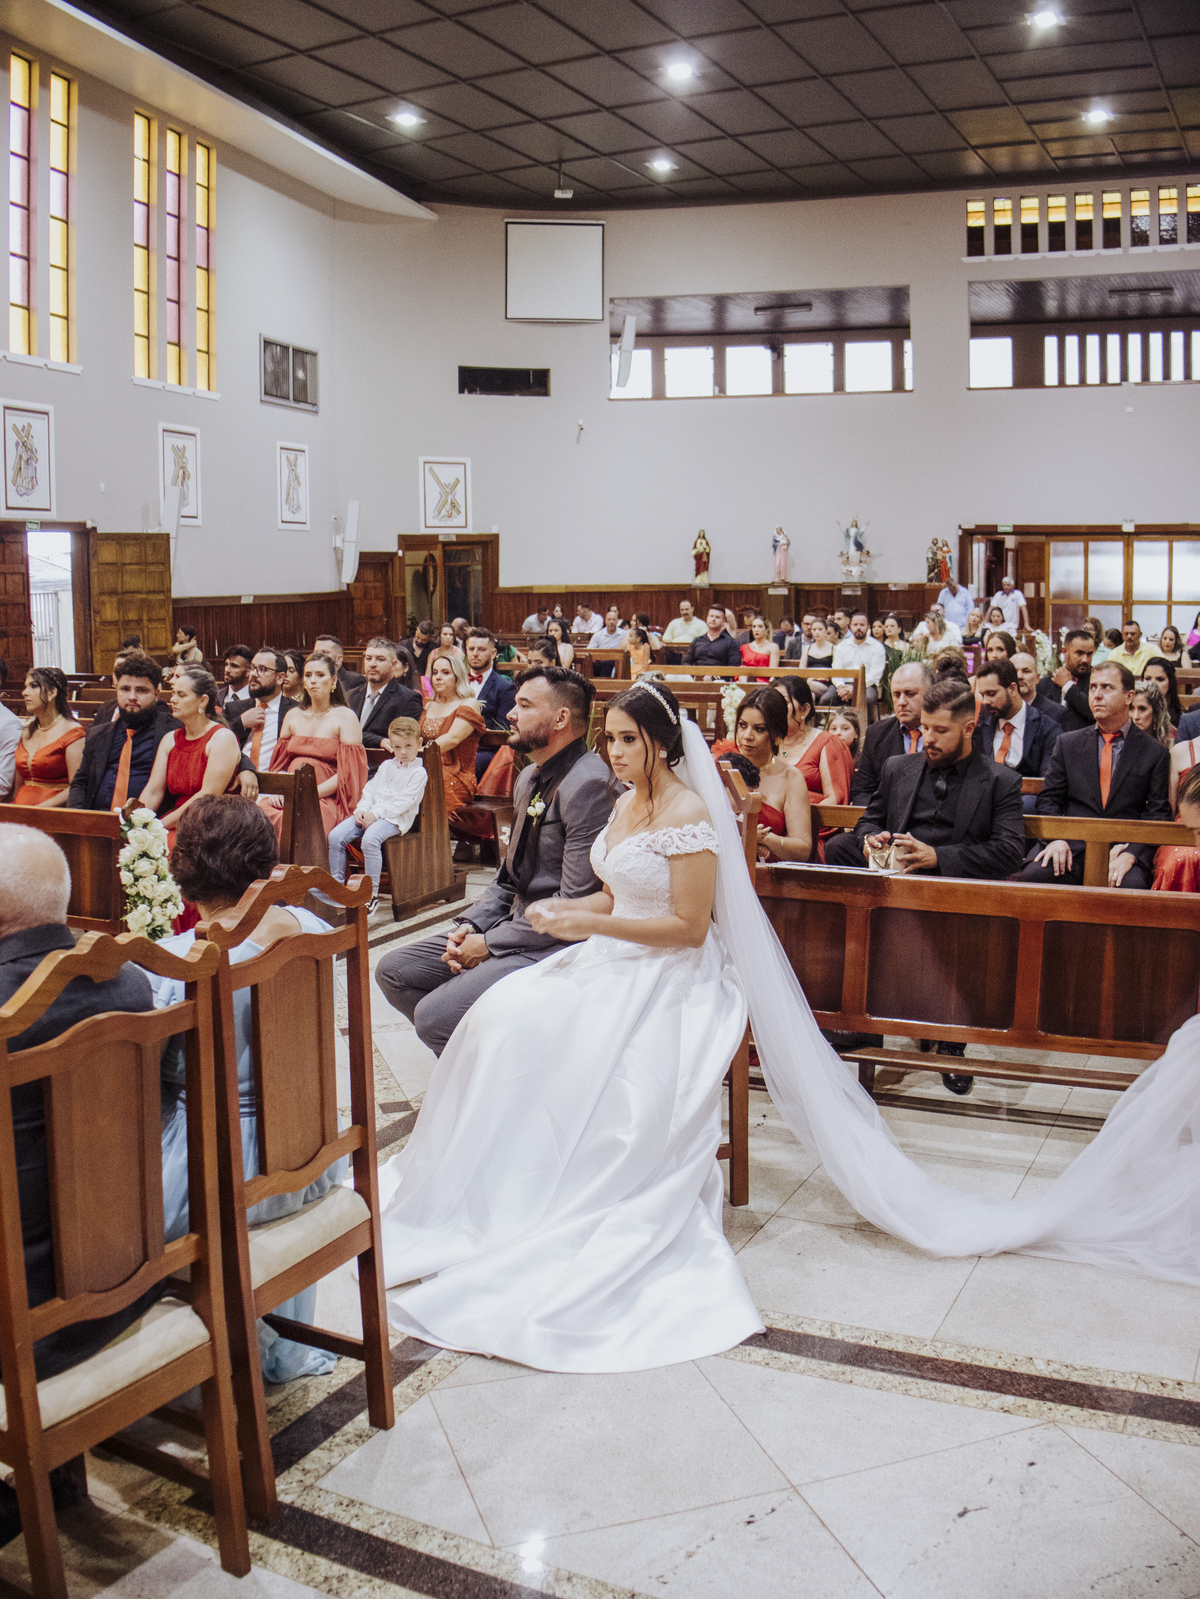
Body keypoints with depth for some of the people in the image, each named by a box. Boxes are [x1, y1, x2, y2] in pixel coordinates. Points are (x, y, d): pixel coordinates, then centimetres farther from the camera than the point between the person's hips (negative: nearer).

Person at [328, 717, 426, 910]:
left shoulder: (418, 773, -3)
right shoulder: (386, 766, 20)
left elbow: (404, 801, -12)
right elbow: (370, 789, 18)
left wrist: (377, 813, -18)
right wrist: (362, 809, -2)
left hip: (396, 819, -7)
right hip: (370, 814, 7)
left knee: (370, 838, -36)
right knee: (336, 835, -12)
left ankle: (372, 893, -27)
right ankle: (337, 884, -1)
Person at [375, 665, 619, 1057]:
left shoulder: (588, 785, -20)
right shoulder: (530, 777, 12)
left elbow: (574, 907, -22)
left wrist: (489, 944, -14)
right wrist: (471, 926, 1)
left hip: (557, 944, -10)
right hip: (517, 923, 10)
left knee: (434, 1014, -23)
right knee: (393, 972, 7)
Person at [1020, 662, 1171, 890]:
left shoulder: (1154, 753, 9)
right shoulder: (1067, 743, 15)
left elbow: (1158, 814, 3)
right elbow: (1048, 799, 11)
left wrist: (1130, 854, -14)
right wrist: (1056, 838, -10)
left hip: (1124, 848, -1)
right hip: (1072, 847, 1)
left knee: (1131, 884, -35)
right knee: (1034, 874, -31)